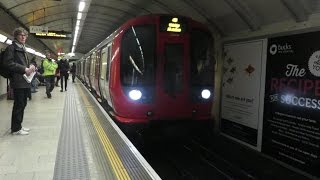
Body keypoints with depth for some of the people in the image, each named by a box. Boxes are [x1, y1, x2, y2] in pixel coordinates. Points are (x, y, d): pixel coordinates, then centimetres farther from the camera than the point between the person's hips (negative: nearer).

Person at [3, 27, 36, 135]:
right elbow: (8, 63, -15)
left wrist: (30, 66, 5)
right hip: (18, 82, -8)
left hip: (25, 81, 8)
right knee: (18, 105, -4)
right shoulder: (11, 48, -4)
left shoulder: (22, 49, 22)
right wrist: (25, 69, -18)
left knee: (22, 104, 12)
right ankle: (16, 129, 5)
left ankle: (18, 126, 23)